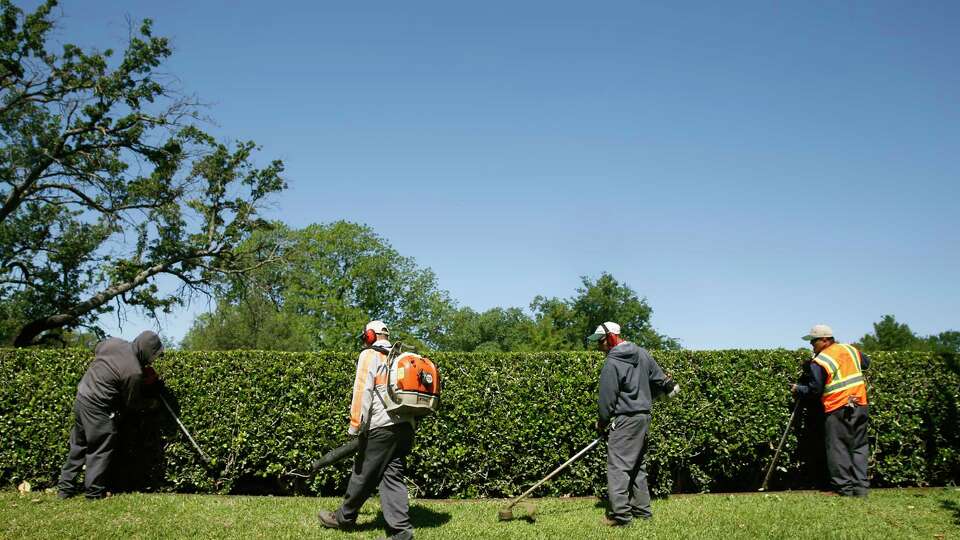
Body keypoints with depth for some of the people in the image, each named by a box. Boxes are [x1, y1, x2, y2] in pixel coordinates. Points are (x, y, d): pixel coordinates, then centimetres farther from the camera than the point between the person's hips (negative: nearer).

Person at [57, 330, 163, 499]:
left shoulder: (113, 342, -2)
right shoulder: (134, 372, -22)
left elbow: (96, 349, 23)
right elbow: (131, 403, -8)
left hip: (81, 398, 9)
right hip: (98, 409, -9)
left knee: (78, 445, 20)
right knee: (101, 451, 6)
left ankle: (65, 488, 29)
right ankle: (95, 493, 15)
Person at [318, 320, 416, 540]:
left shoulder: (369, 355, -2)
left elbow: (362, 391, -12)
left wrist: (355, 426, -10)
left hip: (381, 427, -6)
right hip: (405, 426, 7)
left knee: (364, 474, 8)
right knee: (393, 477, 6)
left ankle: (344, 517, 24)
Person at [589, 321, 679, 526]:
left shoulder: (612, 363, -14)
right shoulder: (642, 353, 7)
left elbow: (607, 398, -11)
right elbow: (659, 378, 15)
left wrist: (602, 424, 1)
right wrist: (670, 387, 36)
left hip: (624, 419, -9)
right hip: (644, 415, 9)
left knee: (617, 465, -6)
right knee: (637, 464, 17)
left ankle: (621, 513, -9)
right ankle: (642, 508, 22)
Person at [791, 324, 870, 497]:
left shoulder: (819, 362, -10)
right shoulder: (851, 349, 8)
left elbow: (814, 390, -8)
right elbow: (866, 363, 26)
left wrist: (798, 390, 8)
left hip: (838, 409, -6)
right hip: (861, 406, 6)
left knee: (838, 448, 3)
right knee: (859, 447, 12)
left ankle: (845, 487, 3)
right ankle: (861, 486, 9)